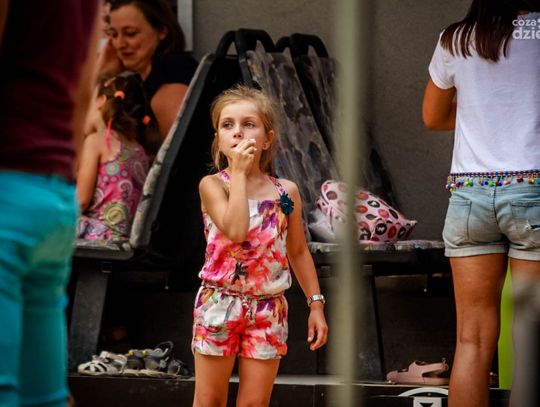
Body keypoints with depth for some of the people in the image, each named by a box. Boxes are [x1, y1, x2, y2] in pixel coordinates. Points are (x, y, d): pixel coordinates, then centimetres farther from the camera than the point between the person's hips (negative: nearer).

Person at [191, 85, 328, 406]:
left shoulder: (286, 192, 3)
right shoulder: (213, 185, -7)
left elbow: (299, 252, 12)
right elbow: (236, 230, -25)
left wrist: (316, 305, 9)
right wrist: (239, 174, -18)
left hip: (268, 309, 2)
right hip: (218, 303, -2)